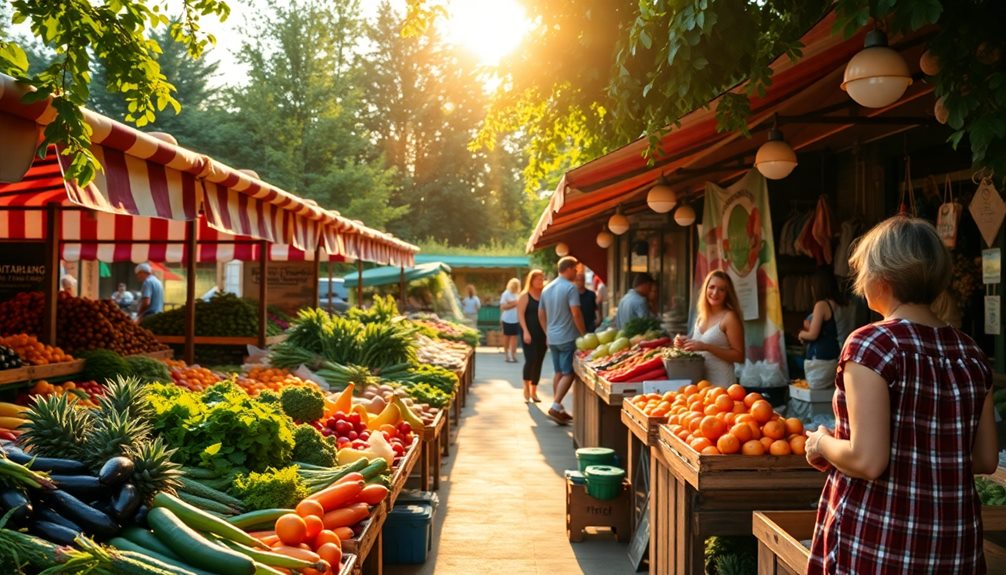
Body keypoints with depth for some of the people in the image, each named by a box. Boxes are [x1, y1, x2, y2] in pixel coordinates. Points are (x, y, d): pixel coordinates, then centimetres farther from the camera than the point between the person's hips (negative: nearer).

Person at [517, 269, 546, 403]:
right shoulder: (525, 295, -2)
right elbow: (520, 314, -7)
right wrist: (525, 331, -16)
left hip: (543, 333, 4)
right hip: (529, 333, -4)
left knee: (538, 362, 6)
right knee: (530, 360, -13)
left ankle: (533, 391, 17)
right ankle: (526, 388, 7)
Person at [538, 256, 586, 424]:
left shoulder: (547, 288, 12)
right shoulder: (570, 288, -12)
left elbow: (541, 314, 18)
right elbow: (576, 313, -18)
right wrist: (584, 334, -10)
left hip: (552, 338, 8)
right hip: (568, 338, -8)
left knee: (559, 373, 13)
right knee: (568, 374, -4)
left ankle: (559, 409, 16)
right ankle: (555, 406, -13)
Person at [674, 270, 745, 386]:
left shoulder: (729, 317, -11)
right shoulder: (701, 316, 9)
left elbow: (739, 356, -13)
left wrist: (706, 347, -20)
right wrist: (685, 343, 1)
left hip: (721, 383, -6)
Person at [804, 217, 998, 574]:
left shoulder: (873, 344, -15)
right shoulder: (971, 354, 3)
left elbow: (868, 461, -21)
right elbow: (986, 460, 9)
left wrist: (822, 444, -3)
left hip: (876, 544, -5)